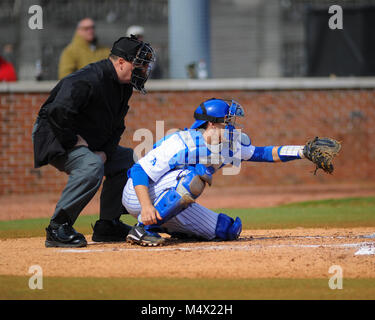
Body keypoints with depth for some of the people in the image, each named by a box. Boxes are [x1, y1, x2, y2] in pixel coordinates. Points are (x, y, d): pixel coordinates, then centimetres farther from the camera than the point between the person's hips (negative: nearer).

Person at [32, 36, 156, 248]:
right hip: (54, 138, -10)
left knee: (130, 160, 7)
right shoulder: (89, 80, -26)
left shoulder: (124, 86, 5)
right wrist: (72, 141, -25)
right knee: (91, 166, -34)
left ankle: (108, 225, 10)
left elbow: (116, 127, 14)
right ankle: (58, 228, -25)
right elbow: (58, 112, -37)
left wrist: (105, 152, -3)